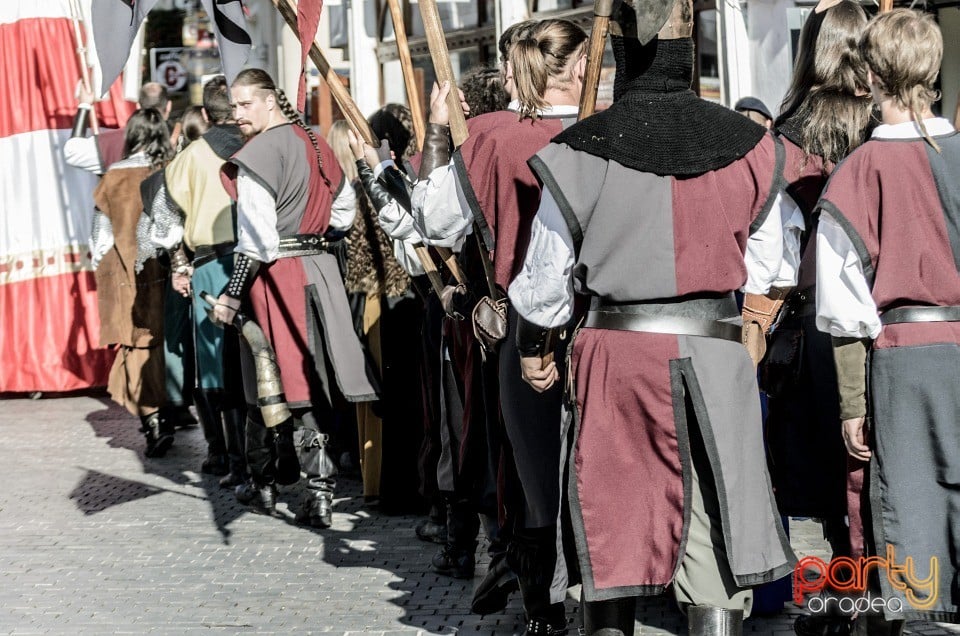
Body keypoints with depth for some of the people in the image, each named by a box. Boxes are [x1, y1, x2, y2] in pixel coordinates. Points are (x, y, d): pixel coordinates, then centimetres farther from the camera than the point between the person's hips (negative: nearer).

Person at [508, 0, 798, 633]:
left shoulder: (581, 152, -7)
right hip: (715, 347, 1)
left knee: (614, 538, 10)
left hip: (617, 346, 0)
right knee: (715, 537, 6)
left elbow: (545, 277, 2)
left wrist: (532, 343, 20)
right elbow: (763, 270, 12)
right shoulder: (750, 146, -1)